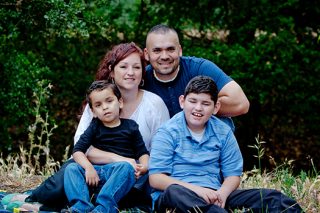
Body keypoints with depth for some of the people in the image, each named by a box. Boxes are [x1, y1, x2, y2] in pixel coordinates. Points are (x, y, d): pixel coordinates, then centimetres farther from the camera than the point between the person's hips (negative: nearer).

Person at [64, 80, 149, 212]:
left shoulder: (130, 126, 11)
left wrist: (144, 166, -16)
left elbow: (142, 152, 8)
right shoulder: (95, 127, 13)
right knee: (72, 168, -19)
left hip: (121, 172, -2)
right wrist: (88, 167, -17)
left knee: (126, 167, -35)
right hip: (97, 171, 3)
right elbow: (78, 150, 3)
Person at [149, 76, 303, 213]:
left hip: (213, 196, 4)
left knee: (270, 197, -14)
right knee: (174, 192, -40)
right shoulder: (168, 132, 1)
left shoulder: (223, 133, 14)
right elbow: (155, 178, -7)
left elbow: (233, 175, 13)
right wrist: (196, 189, -20)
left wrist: (221, 194, -12)